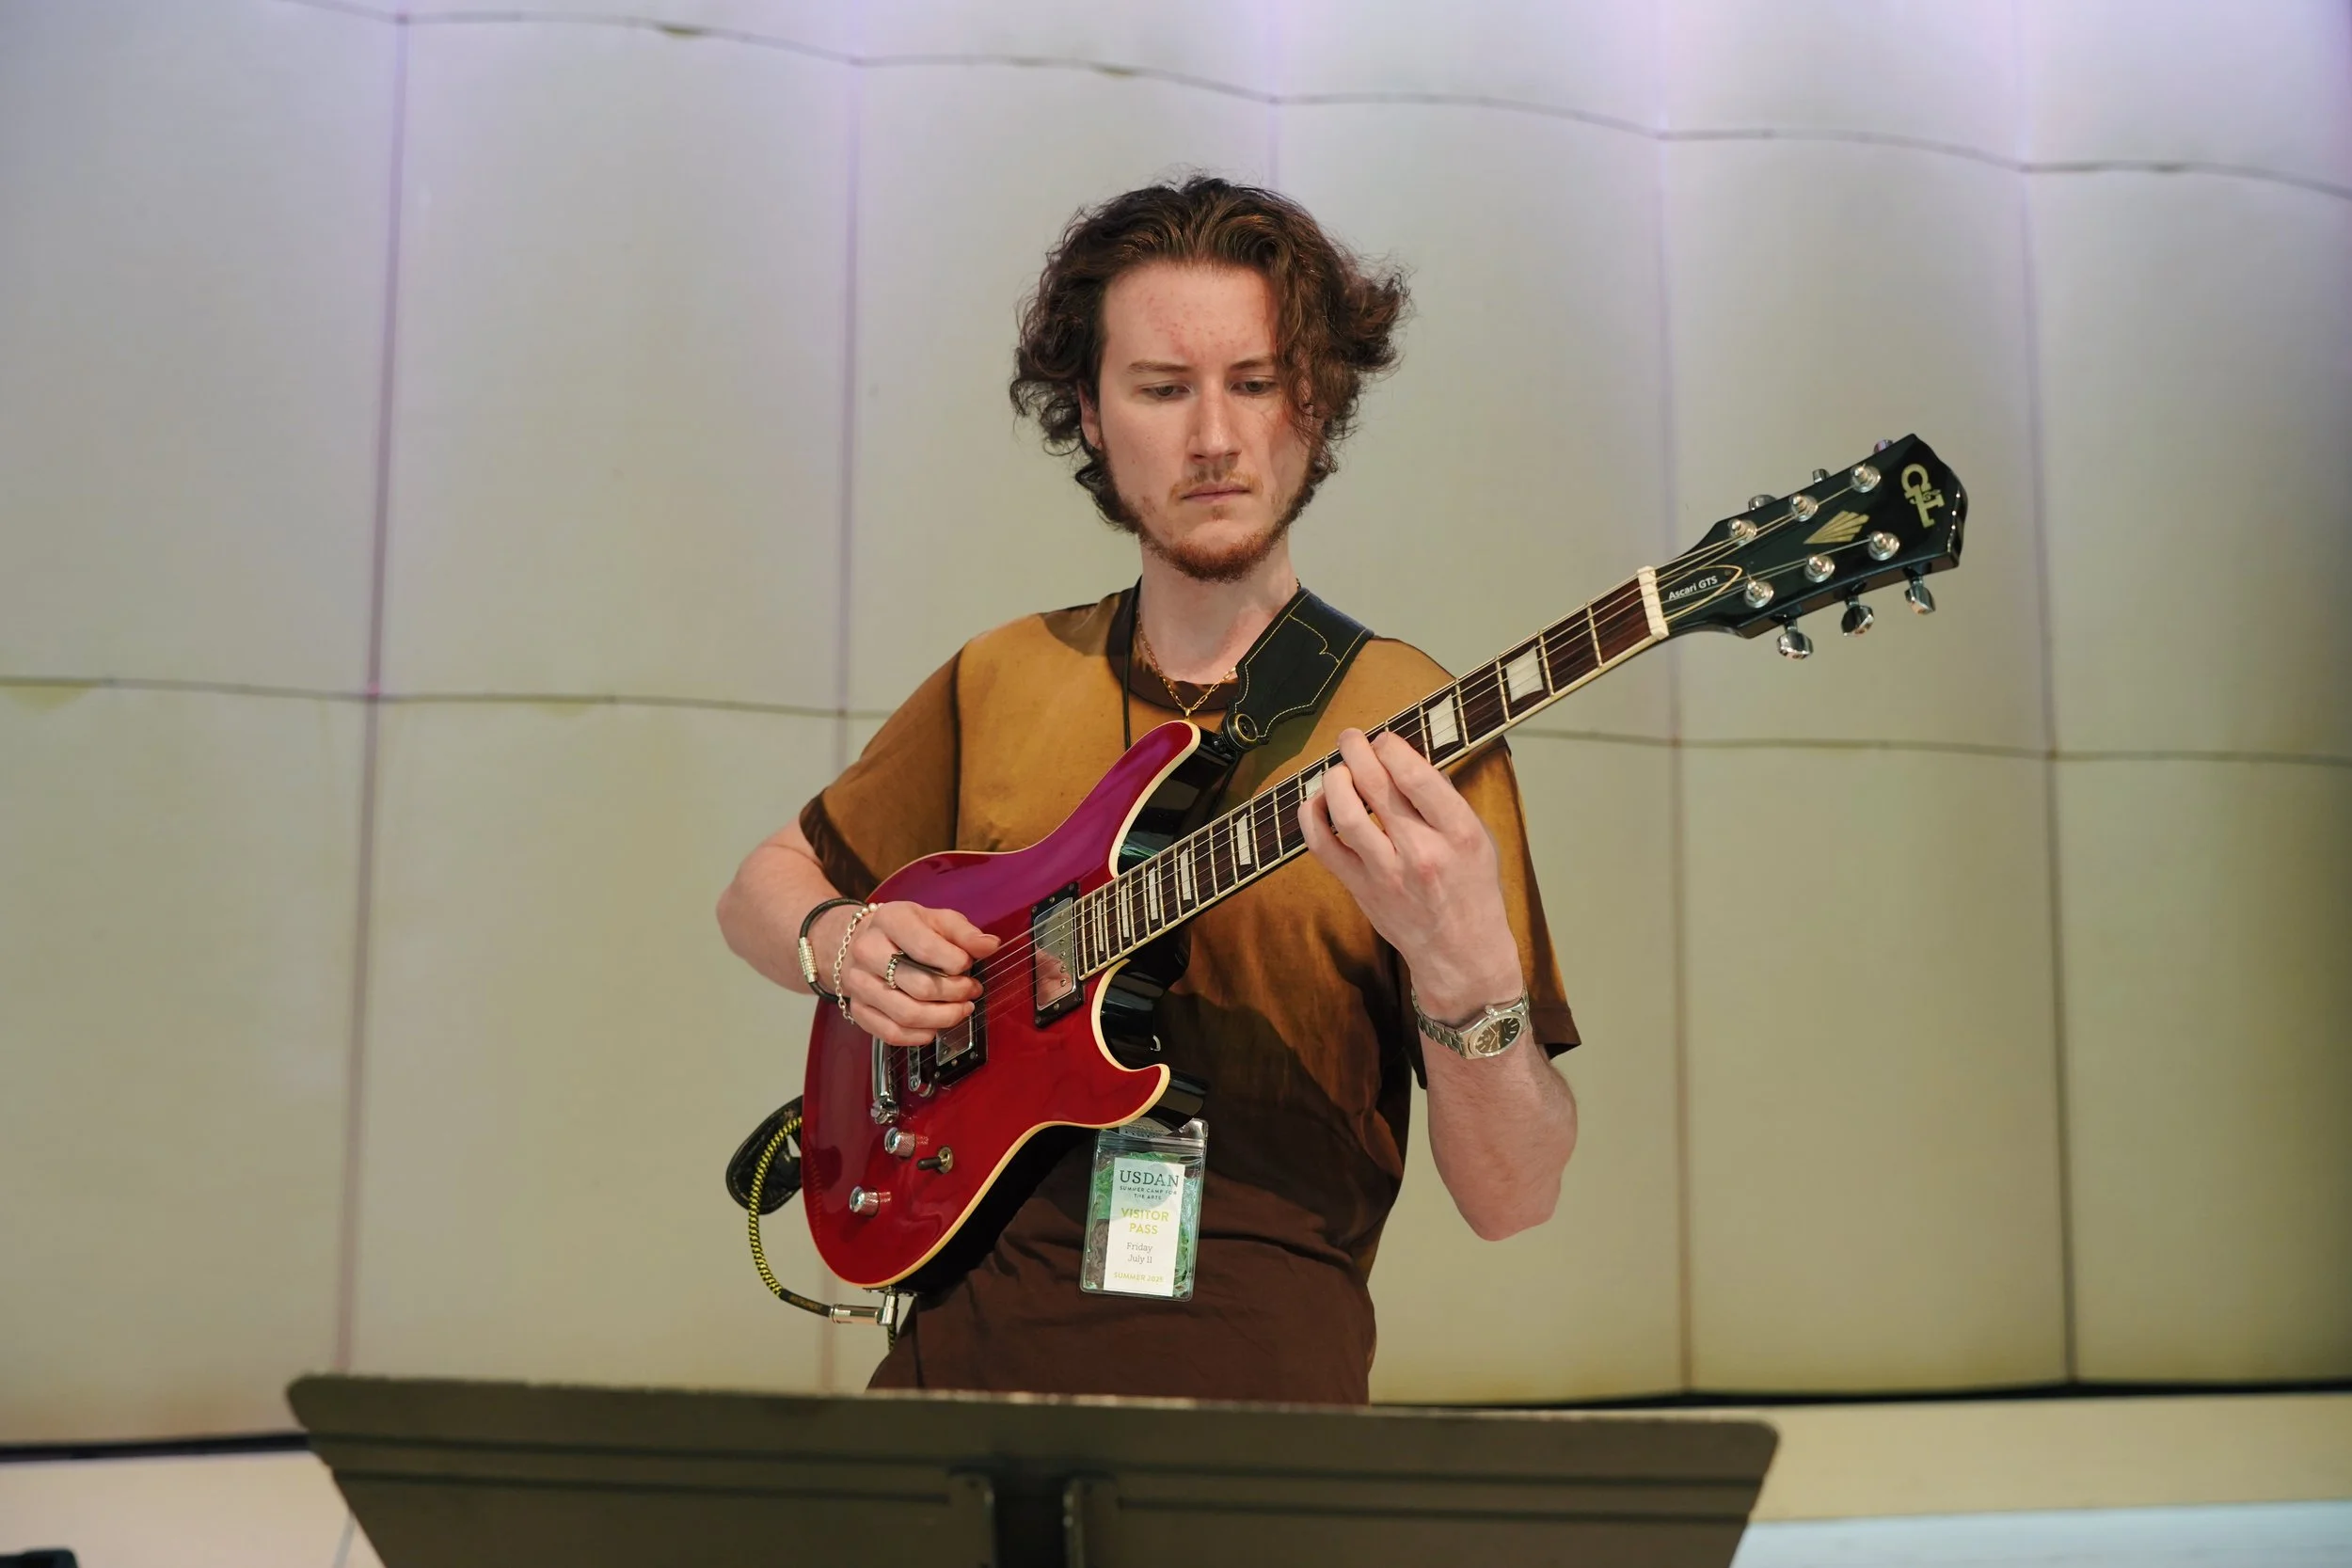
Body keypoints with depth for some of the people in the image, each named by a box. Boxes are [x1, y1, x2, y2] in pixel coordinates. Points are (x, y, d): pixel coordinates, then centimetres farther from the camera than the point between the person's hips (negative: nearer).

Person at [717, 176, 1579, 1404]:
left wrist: (1464, 974, -23)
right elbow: (766, 885, 26)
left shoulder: (1407, 725, 0)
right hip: (953, 1324, 3)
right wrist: (843, 944, 4)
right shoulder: (1001, 681, 12)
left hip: (1244, 1354, -2)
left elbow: (1512, 1198, -3)